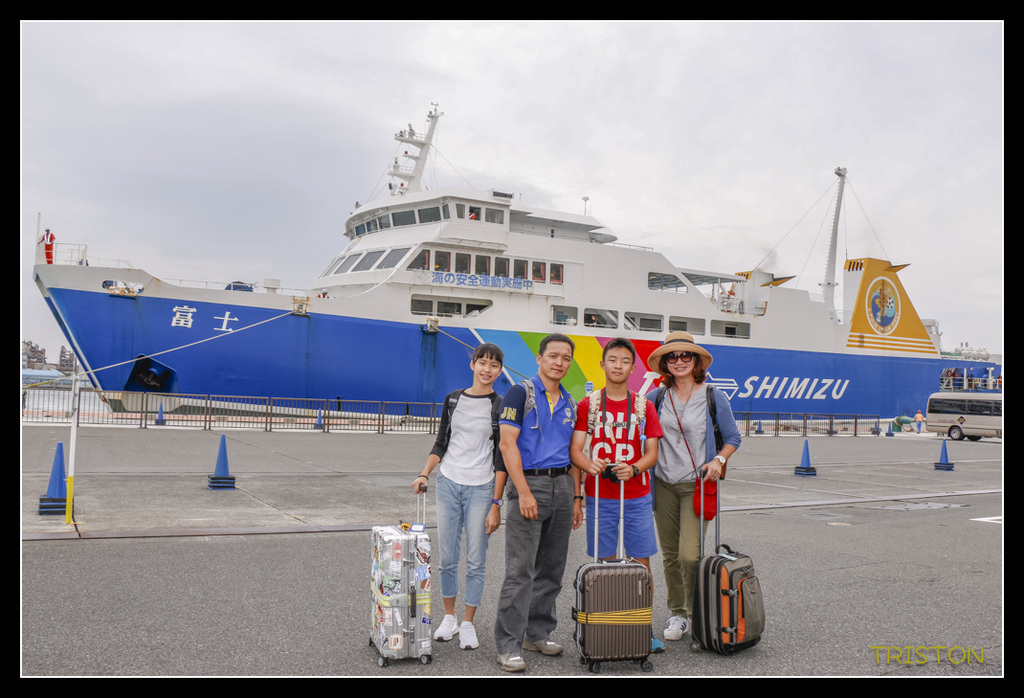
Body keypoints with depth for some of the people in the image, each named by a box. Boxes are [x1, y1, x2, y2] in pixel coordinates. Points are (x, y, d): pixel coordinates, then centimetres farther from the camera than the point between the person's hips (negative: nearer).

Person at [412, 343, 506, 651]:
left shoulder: (501, 406, -2)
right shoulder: (454, 399, 8)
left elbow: (501, 459, -5)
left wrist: (496, 504, -9)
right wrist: (424, 474, 2)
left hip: (481, 489, -3)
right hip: (448, 485, 3)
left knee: (476, 561, 2)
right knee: (447, 557, 7)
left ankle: (468, 624, 16)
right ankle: (449, 617, 24)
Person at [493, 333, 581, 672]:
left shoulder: (570, 403, 15)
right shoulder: (520, 393, -5)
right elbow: (507, 444, -12)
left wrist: (575, 499, 14)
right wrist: (524, 492, -18)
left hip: (561, 485, 7)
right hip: (529, 482, -7)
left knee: (551, 568, 12)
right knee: (520, 570, -7)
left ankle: (538, 633, 24)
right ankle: (509, 645, 0)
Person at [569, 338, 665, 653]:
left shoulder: (644, 406, 6)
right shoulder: (588, 404, 4)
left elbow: (652, 453, 3)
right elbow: (575, 450, -1)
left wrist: (633, 469, -18)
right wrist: (589, 465, -22)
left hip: (637, 497, 1)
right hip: (599, 496, -1)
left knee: (642, 563, 2)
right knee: (604, 563, 4)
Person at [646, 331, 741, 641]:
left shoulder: (714, 397, -1)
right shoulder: (658, 397, 5)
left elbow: (733, 437, 7)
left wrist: (719, 460, -12)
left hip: (697, 484, -3)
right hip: (664, 485, 3)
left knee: (689, 554, -12)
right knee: (670, 555, 8)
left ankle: (698, 616, 8)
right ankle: (678, 614, 23)